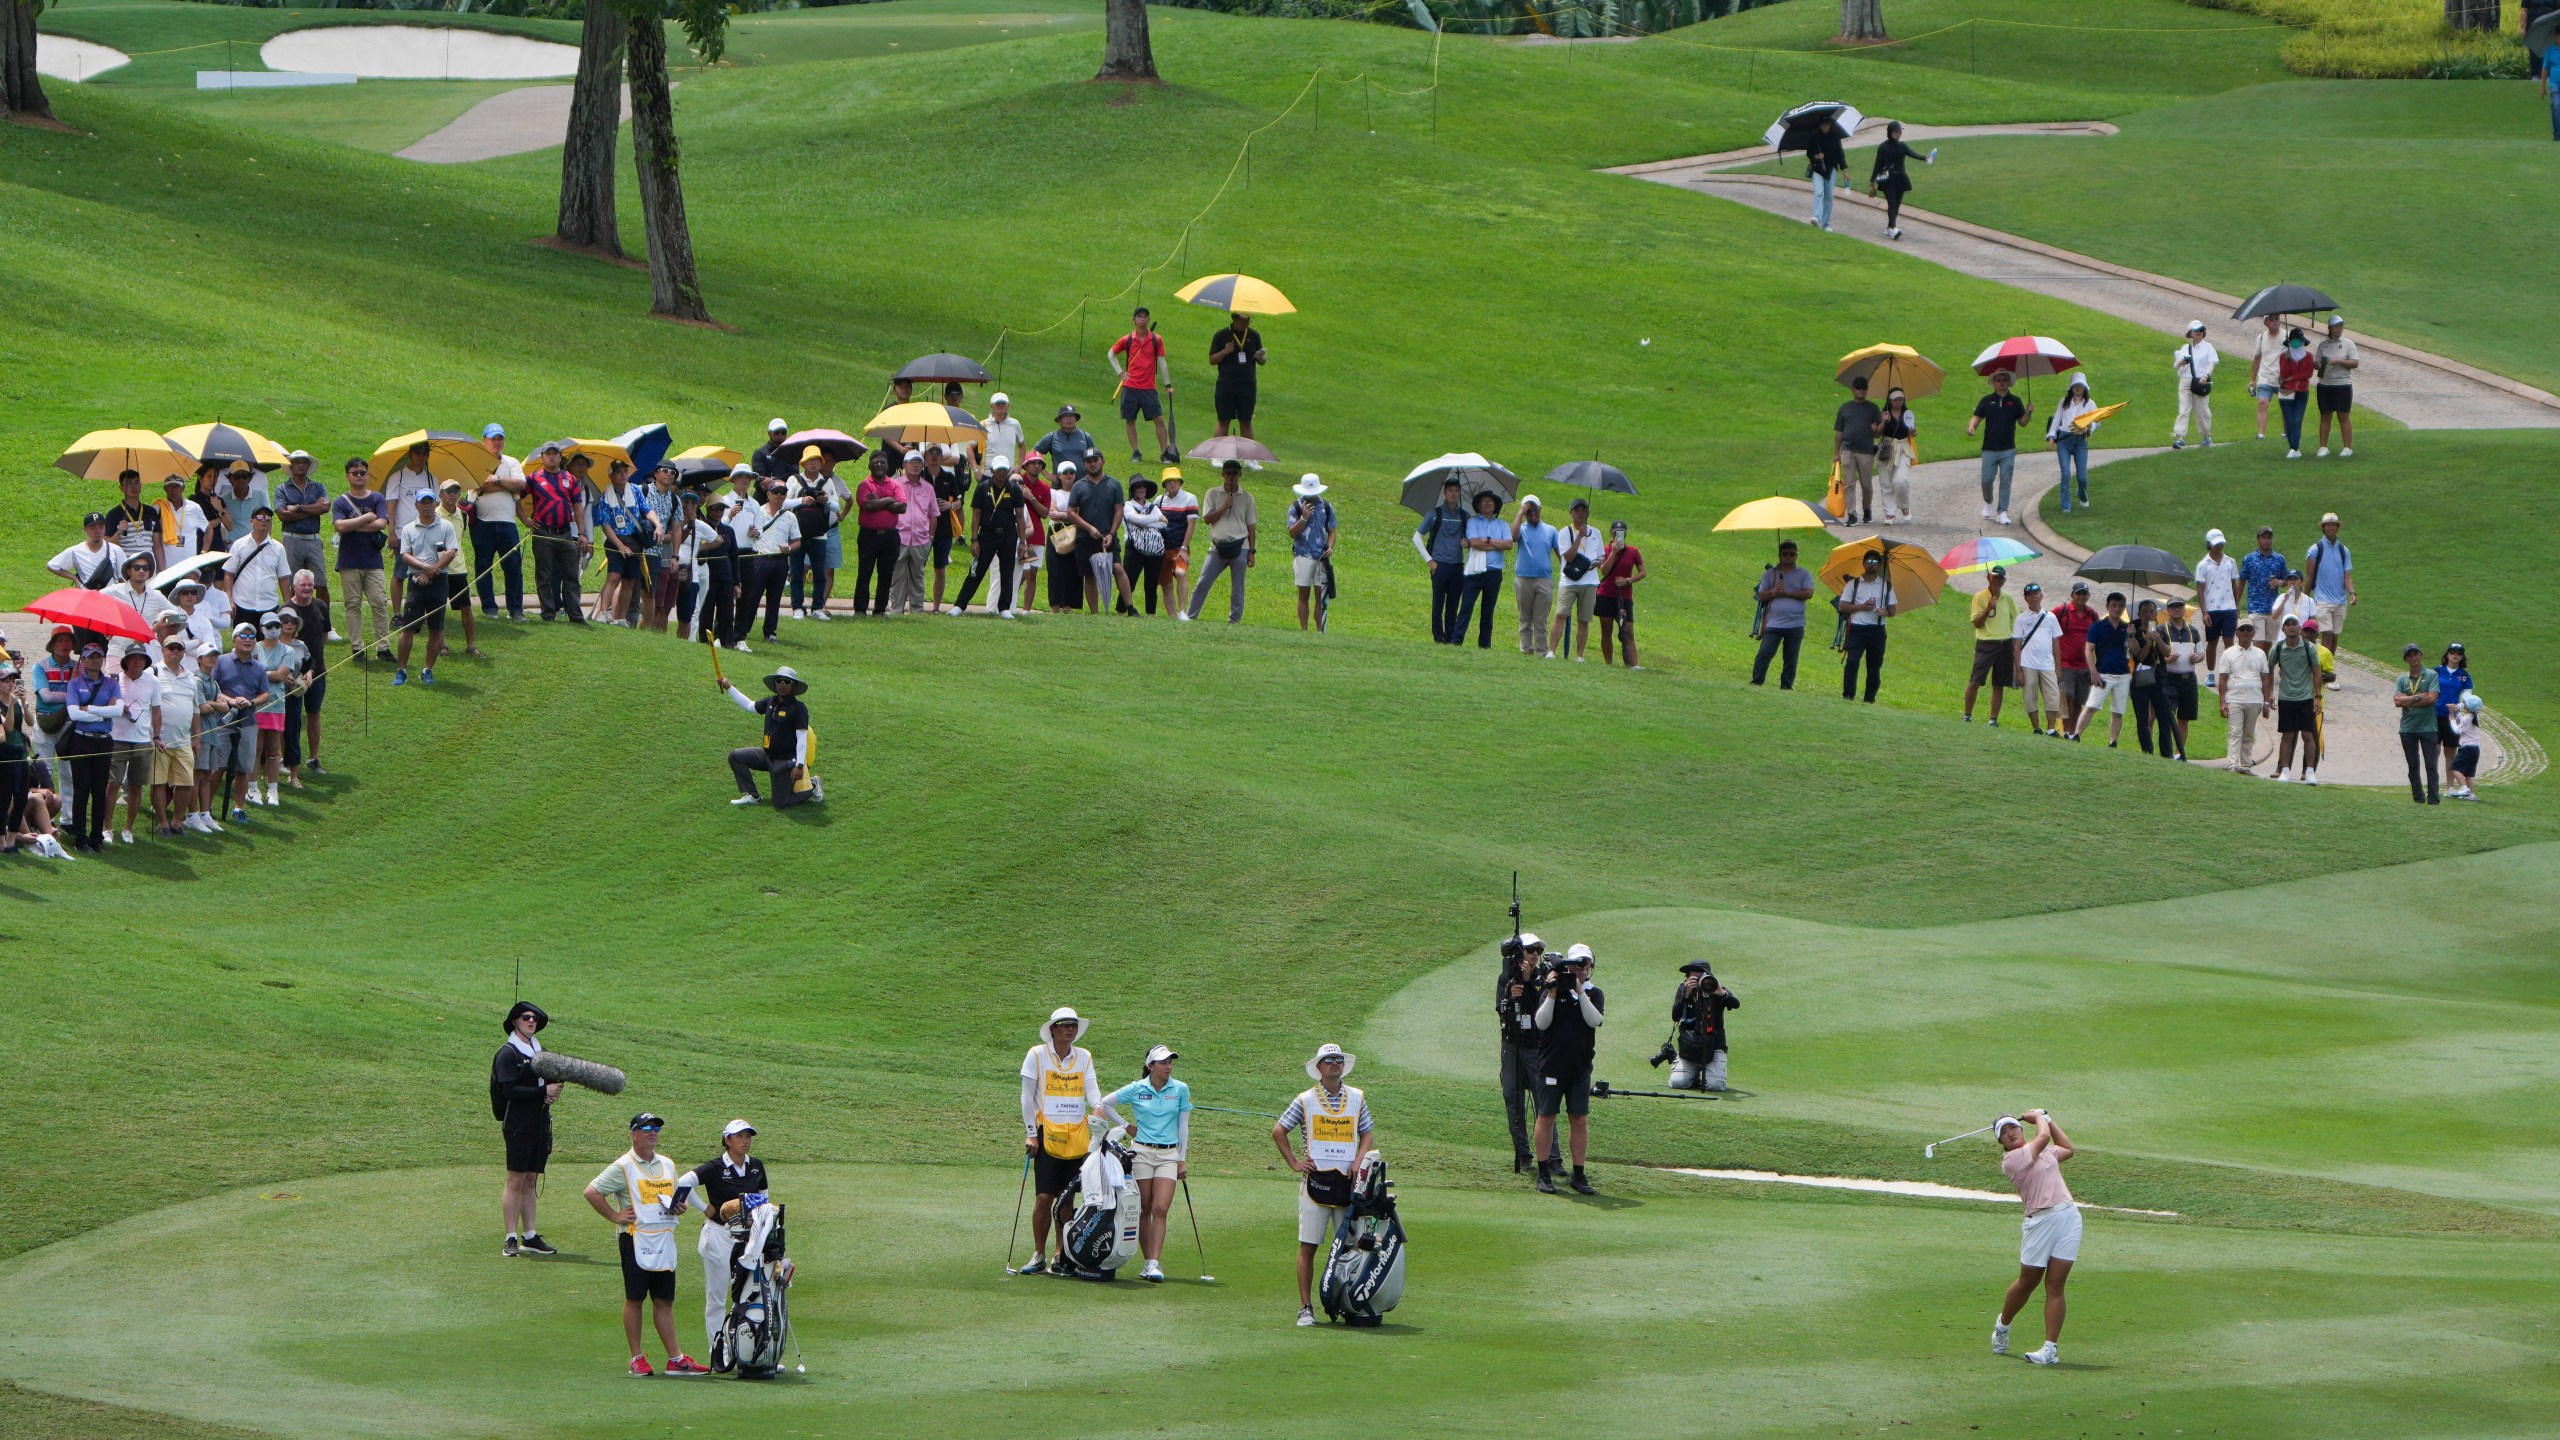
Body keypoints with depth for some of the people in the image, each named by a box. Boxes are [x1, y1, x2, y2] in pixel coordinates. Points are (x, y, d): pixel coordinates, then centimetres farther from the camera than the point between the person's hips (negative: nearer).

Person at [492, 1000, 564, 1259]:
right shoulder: (508, 1054, -6)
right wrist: (543, 1092, -16)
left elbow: (553, 1080, 20)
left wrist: (552, 1093, -4)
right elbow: (510, 1090, -16)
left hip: (541, 1123, 7)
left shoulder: (539, 1051, 17)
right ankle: (511, 1240, -8)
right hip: (519, 1125, -7)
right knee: (516, 1181, -8)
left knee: (531, 1181, 10)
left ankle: (529, 1237, 13)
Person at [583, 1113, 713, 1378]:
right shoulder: (623, 1167, -4)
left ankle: (676, 1358, 6)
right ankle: (637, 1359, 5)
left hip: (664, 1239, 6)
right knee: (634, 1298, 0)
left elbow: (678, 1196, 29)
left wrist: (677, 1206, 6)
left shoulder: (668, 1165, 15)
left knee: (665, 1300, 7)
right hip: (636, 1239, -6)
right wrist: (614, 1216, -10)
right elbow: (592, 1192, -8)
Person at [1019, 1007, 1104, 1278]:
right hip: (1047, 1133, -3)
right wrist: (1031, 1133, -6)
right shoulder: (1036, 1055, 0)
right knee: (1044, 1197, -9)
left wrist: (1097, 1106, -21)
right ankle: (1039, 1256, -2)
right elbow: (1027, 1096, 0)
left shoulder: (1084, 1057, 11)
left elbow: (1091, 1087, 2)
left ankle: (1062, 1255, 14)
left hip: (1077, 1136, 3)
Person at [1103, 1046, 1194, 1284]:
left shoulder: (1180, 1090, 3)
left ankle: (1155, 1263, -16)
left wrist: (1182, 1160, 6)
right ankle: (1148, 1260, 8)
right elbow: (1105, 1103, 10)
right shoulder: (1136, 1089, 0)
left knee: (1161, 1209, -12)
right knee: (1144, 1210, 1)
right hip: (1141, 1152, 0)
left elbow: (1183, 1127, 8)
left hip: (1168, 1155, 0)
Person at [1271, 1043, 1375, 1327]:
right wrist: (1293, 1163, 2)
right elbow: (1278, 1131, 11)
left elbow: (1367, 1133, 18)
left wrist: (1359, 1162, 1)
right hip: (1316, 1180, -2)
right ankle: (1306, 1307, -1)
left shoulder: (1357, 1098, 11)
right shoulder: (1306, 1100, 5)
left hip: (1347, 1181, 2)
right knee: (1308, 1247, -4)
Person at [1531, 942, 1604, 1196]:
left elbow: (1595, 1020, -11)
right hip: (1551, 1065, -2)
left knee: (1580, 1120, 1)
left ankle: (1578, 1175, 7)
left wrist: (1580, 991, -17)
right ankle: (1544, 1173, 9)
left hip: (1580, 1068, 2)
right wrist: (1553, 993, -18)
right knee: (1546, 1118, 1)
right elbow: (1542, 1023, -10)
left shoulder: (1594, 994, 6)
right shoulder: (1550, 991, 2)